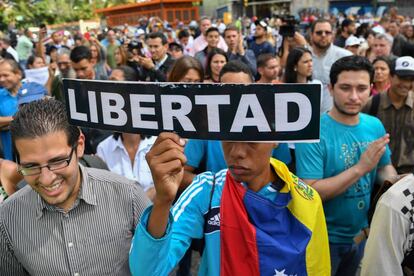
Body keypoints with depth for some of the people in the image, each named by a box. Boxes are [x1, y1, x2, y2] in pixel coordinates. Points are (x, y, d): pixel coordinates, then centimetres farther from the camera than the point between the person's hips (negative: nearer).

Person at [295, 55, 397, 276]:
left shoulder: (375, 126, -6)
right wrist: (360, 167, -31)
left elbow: (385, 168, 8)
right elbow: (309, 192, -27)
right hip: (323, 238, -5)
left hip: (361, 234, 6)